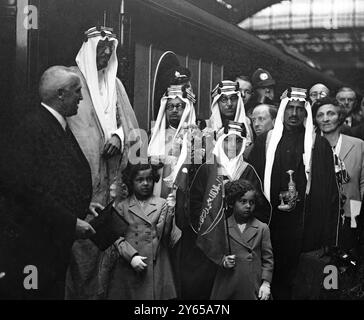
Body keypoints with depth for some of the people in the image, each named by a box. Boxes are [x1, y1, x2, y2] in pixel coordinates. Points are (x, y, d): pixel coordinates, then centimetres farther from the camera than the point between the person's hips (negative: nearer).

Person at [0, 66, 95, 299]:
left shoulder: (61, 128, 14)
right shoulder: (32, 129, -15)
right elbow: (24, 186, -22)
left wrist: (85, 205, 7)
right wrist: (70, 221, -20)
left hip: (58, 243, 9)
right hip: (34, 245, -9)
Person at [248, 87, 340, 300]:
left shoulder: (319, 144, 4)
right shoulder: (265, 141, 8)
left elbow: (330, 190, 1)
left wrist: (327, 232, -4)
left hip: (303, 224, -1)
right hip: (269, 220, 1)